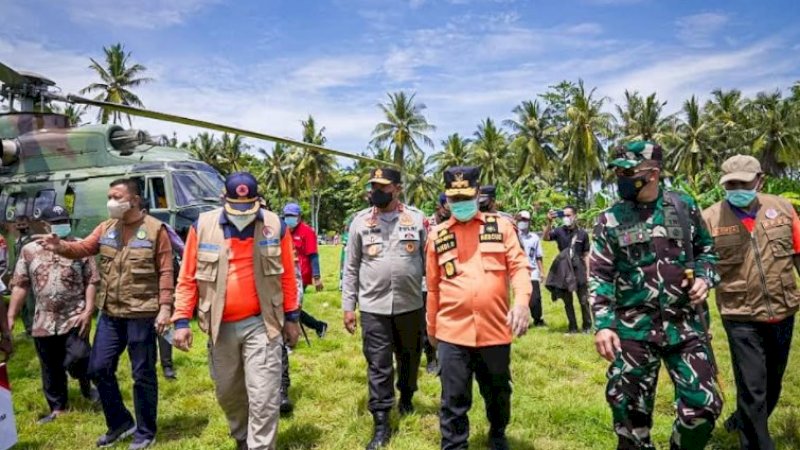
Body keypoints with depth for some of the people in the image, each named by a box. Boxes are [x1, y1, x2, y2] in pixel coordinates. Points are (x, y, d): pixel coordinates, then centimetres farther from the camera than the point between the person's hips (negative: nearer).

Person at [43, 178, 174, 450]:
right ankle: (120, 423, 32)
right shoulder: (105, 228, 10)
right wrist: (61, 246, -24)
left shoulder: (155, 229, -7)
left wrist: (165, 307, -16)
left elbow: (165, 271, -10)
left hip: (142, 314, -6)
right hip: (110, 313, 6)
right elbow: (83, 248, -2)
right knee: (98, 368, 12)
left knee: (143, 374, 5)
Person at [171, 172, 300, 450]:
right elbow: (187, 278, 1)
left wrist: (291, 317, 6)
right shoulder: (203, 226, -4)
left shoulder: (275, 226, -4)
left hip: (261, 324, -2)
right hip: (221, 326, 2)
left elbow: (287, 276, 3)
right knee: (227, 393, 20)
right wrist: (181, 320, -3)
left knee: (264, 397, -3)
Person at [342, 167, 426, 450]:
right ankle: (381, 424, 15)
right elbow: (351, 267, 4)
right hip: (373, 307, 0)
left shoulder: (417, 218, 0)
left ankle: (406, 397, 44)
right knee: (378, 366, 4)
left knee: (409, 358, 18)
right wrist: (348, 306, 2)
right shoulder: (360, 221, 2)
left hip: (410, 305, 1)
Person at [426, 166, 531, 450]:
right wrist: (431, 328, 15)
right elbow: (433, 287, 10)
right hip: (452, 332, 0)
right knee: (454, 400, 6)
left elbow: (519, 266, -3)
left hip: (495, 329, 1)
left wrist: (522, 301, -21)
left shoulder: (500, 226, 2)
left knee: (498, 393, 20)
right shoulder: (437, 236, 5)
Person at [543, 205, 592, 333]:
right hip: (564, 271, 1)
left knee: (584, 300, 5)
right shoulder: (559, 231, 0)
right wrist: (549, 222, -28)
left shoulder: (583, 233, -1)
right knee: (567, 301, 9)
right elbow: (545, 237, -18)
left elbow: (585, 255, 4)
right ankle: (572, 326, 21)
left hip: (579, 270, -1)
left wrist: (587, 272, 1)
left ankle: (587, 325, 19)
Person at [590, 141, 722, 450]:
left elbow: (706, 249, 16)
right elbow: (600, 276, -2)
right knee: (630, 409, 7)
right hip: (633, 329, -1)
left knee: (702, 405, 3)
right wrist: (603, 324, -11)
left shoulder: (684, 207, 3)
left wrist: (704, 277, -4)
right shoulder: (610, 220, -2)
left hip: (686, 325, 1)